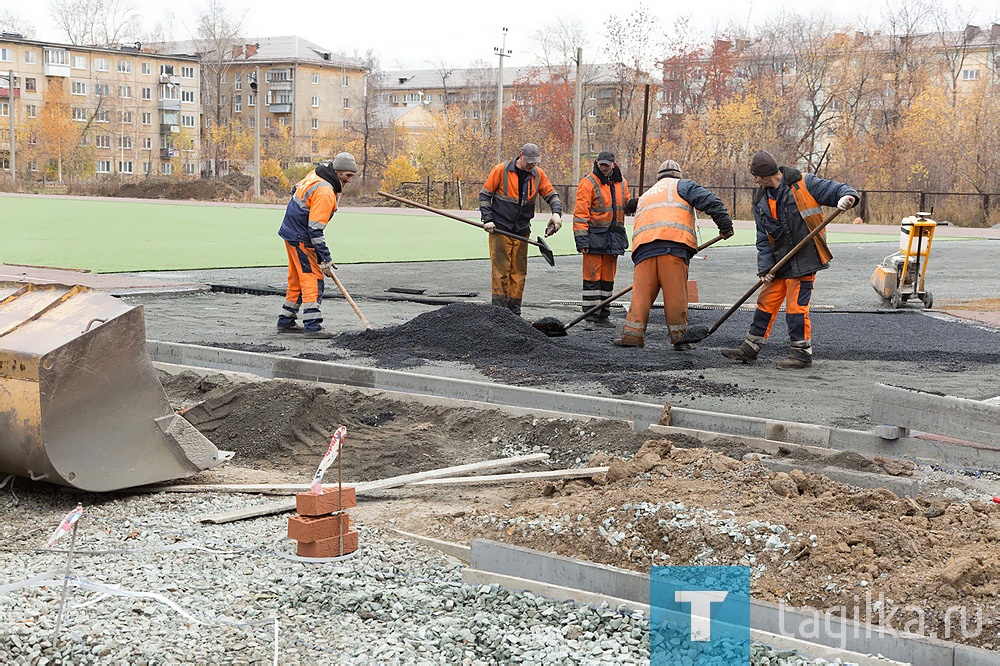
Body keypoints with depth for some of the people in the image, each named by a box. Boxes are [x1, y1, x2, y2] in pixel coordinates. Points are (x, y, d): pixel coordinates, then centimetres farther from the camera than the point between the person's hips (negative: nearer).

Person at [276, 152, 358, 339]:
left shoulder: (316, 174, 5)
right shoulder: (325, 192, -25)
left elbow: (296, 189, 22)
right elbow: (315, 230, -27)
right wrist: (326, 259, -25)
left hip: (291, 232, 10)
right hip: (301, 238, -10)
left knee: (297, 280, 16)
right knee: (313, 279, -11)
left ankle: (286, 322, 24)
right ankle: (312, 326, -16)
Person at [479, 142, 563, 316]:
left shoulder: (538, 174, 5)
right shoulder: (501, 170, -6)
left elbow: (552, 195, 12)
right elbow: (484, 195, -1)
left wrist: (556, 212, -7)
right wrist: (487, 219, -8)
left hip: (522, 230, 4)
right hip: (500, 229, -4)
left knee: (519, 271, 5)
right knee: (501, 269, -7)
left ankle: (514, 311, 12)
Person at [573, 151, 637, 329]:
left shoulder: (621, 183, 11)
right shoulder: (589, 183, -9)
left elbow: (625, 204, 26)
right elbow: (580, 213, -12)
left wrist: (633, 204, 1)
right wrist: (581, 239, -19)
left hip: (613, 237, 6)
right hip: (594, 237, -6)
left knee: (608, 277, 10)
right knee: (592, 277, -5)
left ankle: (603, 316, 18)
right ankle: (591, 317, -1)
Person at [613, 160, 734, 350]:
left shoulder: (645, 197, 38)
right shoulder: (681, 185, 20)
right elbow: (708, 200, 4)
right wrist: (725, 223, 3)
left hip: (643, 247, 4)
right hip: (673, 245, -4)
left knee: (641, 292, 4)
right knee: (676, 292, -2)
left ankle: (632, 334, -1)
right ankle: (679, 337, 0)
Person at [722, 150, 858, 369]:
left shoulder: (804, 184, -11)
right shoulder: (761, 200, 7)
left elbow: (837, 190, -8)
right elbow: (763, 238, 8)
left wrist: (847, 197, -32)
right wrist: (765, 267, 0)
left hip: (804, 259, -6)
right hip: (780, 260, 6)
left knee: (796, 306, -6)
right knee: (766, 302, 11)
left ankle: (802, 353, 6)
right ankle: (750, 348, 20)